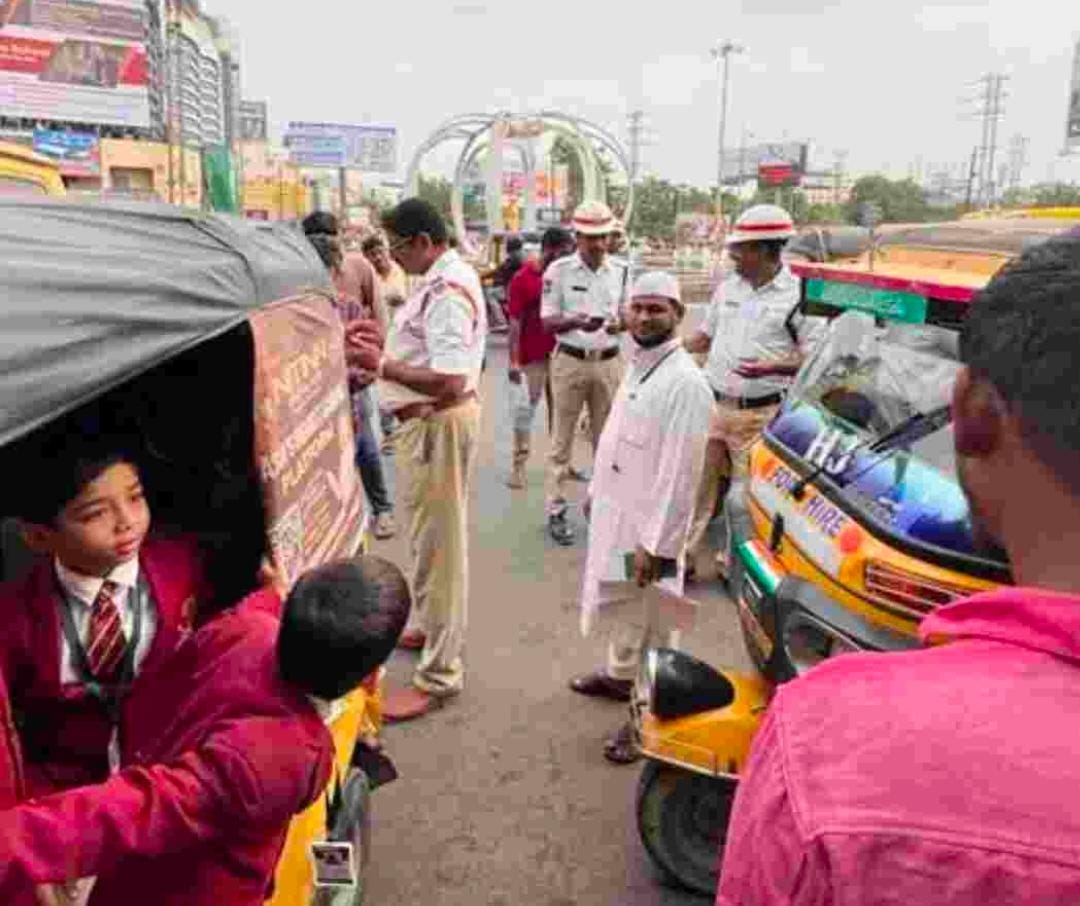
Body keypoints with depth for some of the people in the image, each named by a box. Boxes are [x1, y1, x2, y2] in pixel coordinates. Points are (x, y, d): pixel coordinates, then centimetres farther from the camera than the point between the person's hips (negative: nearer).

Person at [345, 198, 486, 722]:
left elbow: (448, 381, -30)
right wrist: (385, 344, 9)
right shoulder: (443, 280, 11)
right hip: (428, 422, 11)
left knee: (437, 543, -3)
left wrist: (379, 365, -25)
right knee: (431, 537, 23)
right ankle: (436, 627, 42)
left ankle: (438, 674, 9)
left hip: (437, 424, -11)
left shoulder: (447, 291, -22)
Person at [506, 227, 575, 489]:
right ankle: (519, 464, 6)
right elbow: (515, 322, -10)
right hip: (532, 355, -5)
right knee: (526, 406, -1)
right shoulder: (522, 278, -9)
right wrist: (514, 360, -14)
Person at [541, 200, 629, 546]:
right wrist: (576, 322, -27)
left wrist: (619, 324, -13)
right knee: (563, 440, 3)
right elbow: (548, 322, -7)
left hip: (609, 363, 4)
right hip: (570, 362, -4)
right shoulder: (559, 270, -6)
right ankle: (556, 511, 11)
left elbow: (626, 314, 11)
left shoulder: (619, 272, 5)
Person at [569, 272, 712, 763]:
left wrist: (655, 544, -23)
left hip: (648, 523, -9)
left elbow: (679, 470, -23)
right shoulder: (638, 364, 7)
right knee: (619, 603, 25)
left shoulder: (684, 381, -21)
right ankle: (620, 674, 46)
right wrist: (596, 491, 19)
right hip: (615, 511, 9)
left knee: (647, 620, 4)